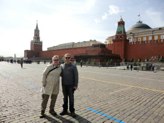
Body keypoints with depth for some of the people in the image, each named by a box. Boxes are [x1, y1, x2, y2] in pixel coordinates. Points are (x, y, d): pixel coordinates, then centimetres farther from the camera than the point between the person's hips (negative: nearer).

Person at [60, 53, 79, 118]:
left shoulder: (73, 66, -5)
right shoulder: (62, 66, 5)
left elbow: (76, 76, -6)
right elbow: (61, 74, 16)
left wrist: (75, 85, -10)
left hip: (71, 85, -3)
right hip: (64, 85, 3)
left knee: (71, 98, 6)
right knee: (65, 98, 13)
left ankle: (72, 111, 20)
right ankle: (65, 110, 27)